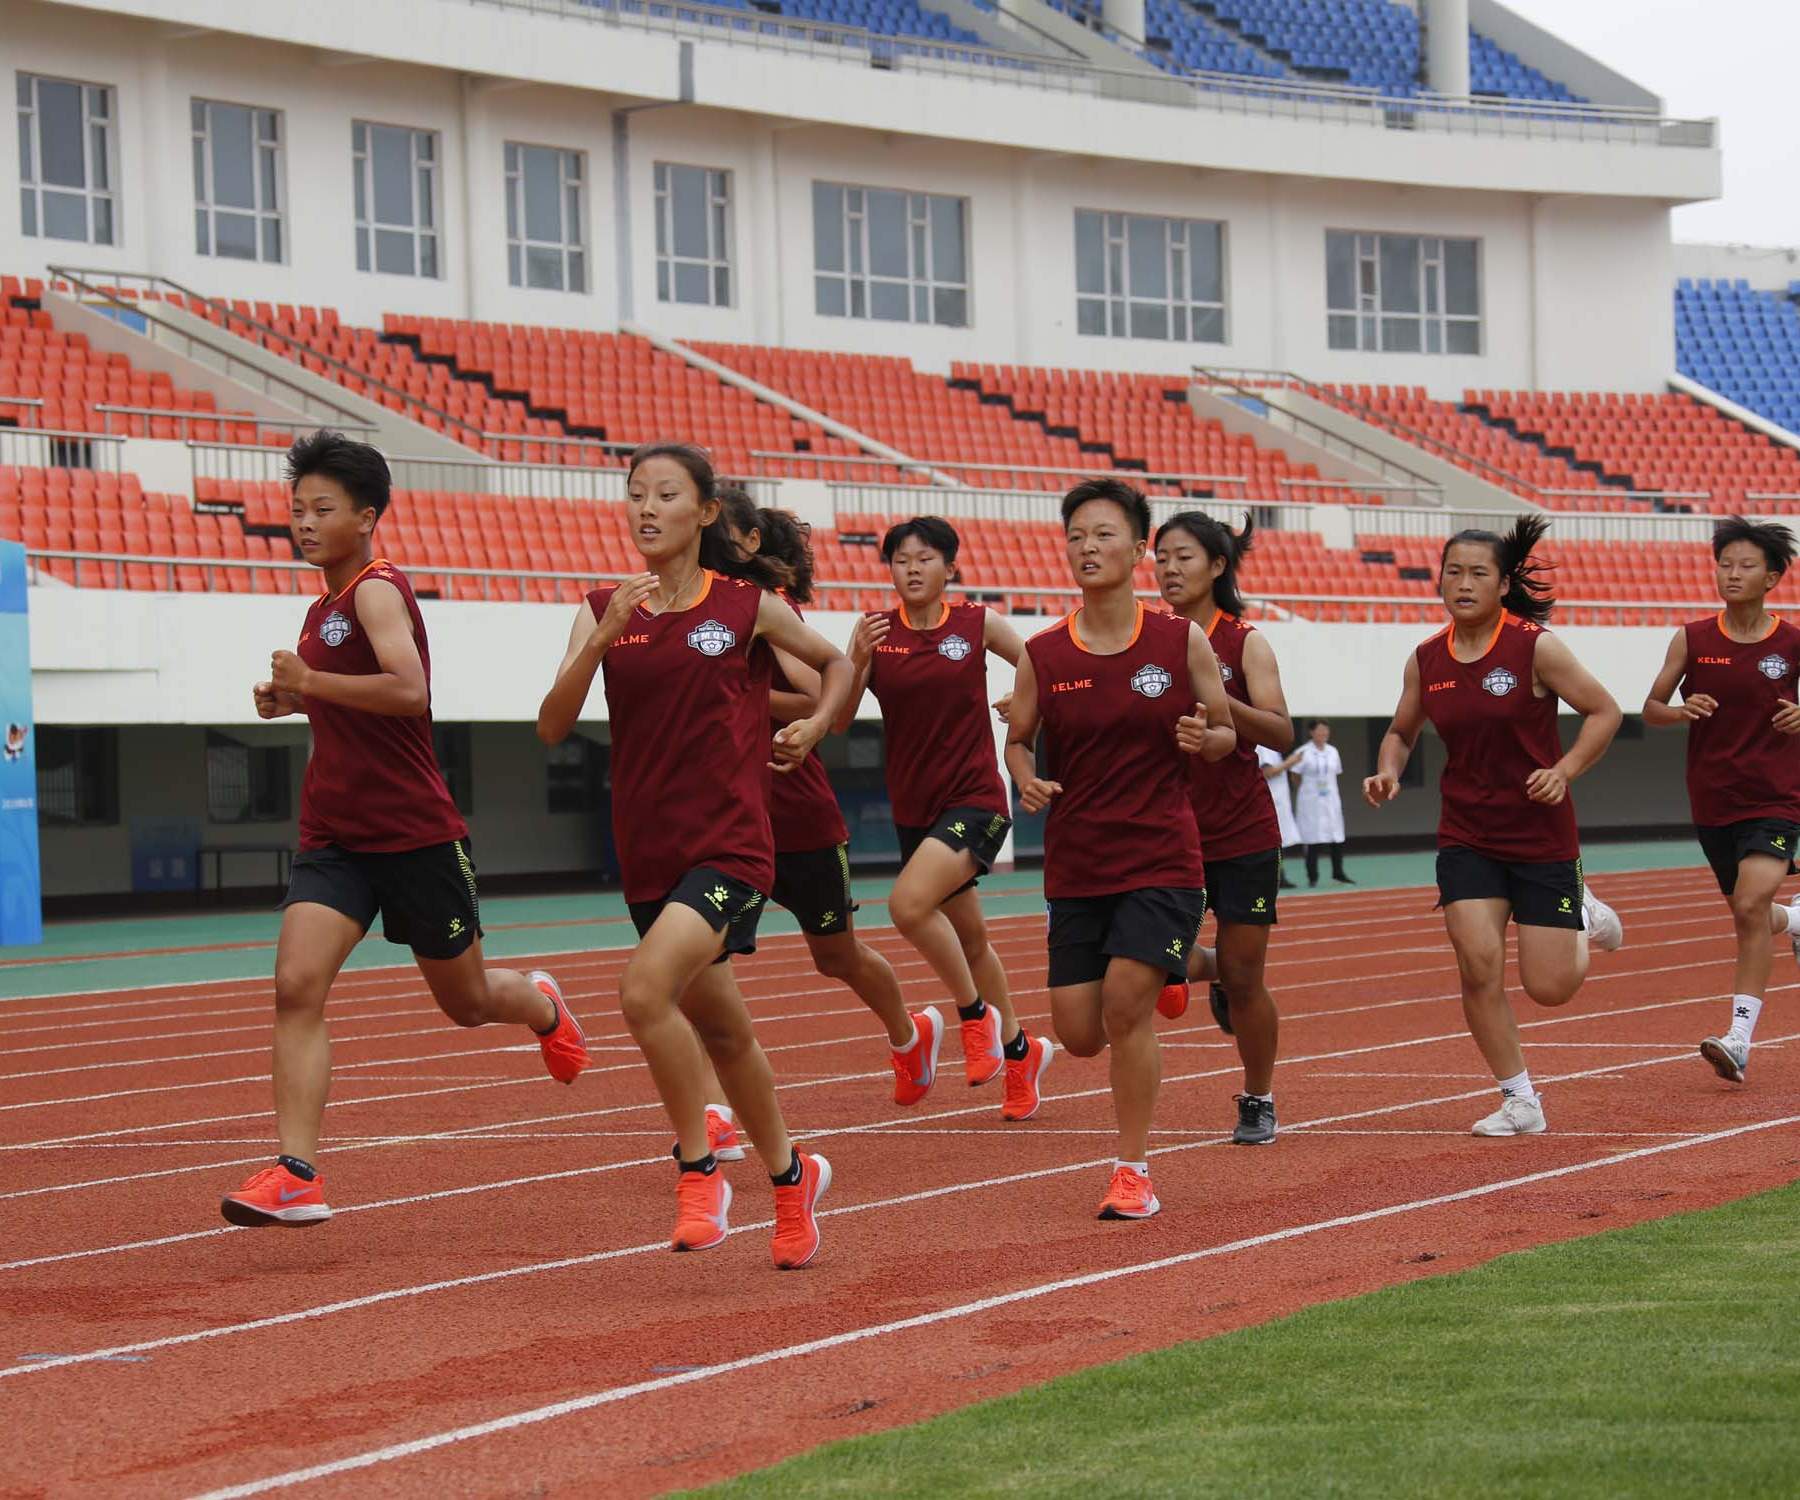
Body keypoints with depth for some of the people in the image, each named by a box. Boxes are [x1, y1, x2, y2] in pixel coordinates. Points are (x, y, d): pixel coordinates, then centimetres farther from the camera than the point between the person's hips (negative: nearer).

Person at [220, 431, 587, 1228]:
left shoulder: (377, 589, -14)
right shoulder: (325, 607, 14)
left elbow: (408, 690, -30)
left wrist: (309, 681, -25)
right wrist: (294, 702, 13)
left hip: (416, 835, -7)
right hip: (334, 838, 7)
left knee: (467, 1002, 11)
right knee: (296, 984, -16)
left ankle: (540, 1004, 48)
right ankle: (296, 1175, -21)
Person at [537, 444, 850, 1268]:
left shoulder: (749, 604, -1)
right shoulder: (604, 610, 4)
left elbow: (835, 663, 17)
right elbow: (553, 727, -7)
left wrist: (814, 724, 1)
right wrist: (602, 639, -18)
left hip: (729, 844, -4)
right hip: (647, 853, 4)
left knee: (645, 989, -26)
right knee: (721, 1030, 17)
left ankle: (698, 1167, -9)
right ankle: (790, 1175, 38)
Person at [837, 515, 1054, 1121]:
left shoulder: (978, 624, -4)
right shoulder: (876, 631, 0)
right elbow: (840, 719, -7)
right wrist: (858, 661, -21)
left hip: (976, 799, -4)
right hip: (913, 808, 4)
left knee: (908, 902, -27)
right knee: (968, 939, 16)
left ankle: (975, 1014, -6)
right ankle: (1019, 1049, 36)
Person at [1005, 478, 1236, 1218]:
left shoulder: (1181, 641, -3)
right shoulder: (1042, 655, 0)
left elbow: (1228, 732, 6)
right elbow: (1017, 739, 12)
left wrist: (1204, 738, -18)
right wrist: (1027, 779, -10)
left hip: (1162, 858, -3)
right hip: (1075, 865, 3)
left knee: (1125, 1004, -16)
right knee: (1080, 1034, 2)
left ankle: (1133, 1170, 0)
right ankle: (1160, 979, 39)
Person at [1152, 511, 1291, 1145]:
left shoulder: (1244, 642, -6)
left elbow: (1280, 735, -16)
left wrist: (1214, 696, -29)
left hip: (1243, 835, -3)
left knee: (1243, 979, 1)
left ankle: (1258, 1102, 21)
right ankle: (1211, 970, 28)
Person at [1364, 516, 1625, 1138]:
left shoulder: (1536, 648, -12)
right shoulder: (1426, 660, 0)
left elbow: (1604, 712, -6)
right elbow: (1402, 731, 16)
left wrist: (1564, 771, -20)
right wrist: (1388, 772, -5)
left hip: (1541, 833, -3)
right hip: (1466, 838, 3)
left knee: (1549, 987, -1)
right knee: (1479, 965, -13)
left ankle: (1585, 918, 34)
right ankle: (1520, 1102, 3)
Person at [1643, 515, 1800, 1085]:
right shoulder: (1692, 640, -1)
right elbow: (1651, 707, 6)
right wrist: (1681, 711, -16)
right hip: (1712, 800, 3)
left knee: (1751, 906, -20)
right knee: (1749, 914, 15)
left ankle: (1740, 1038, -17)